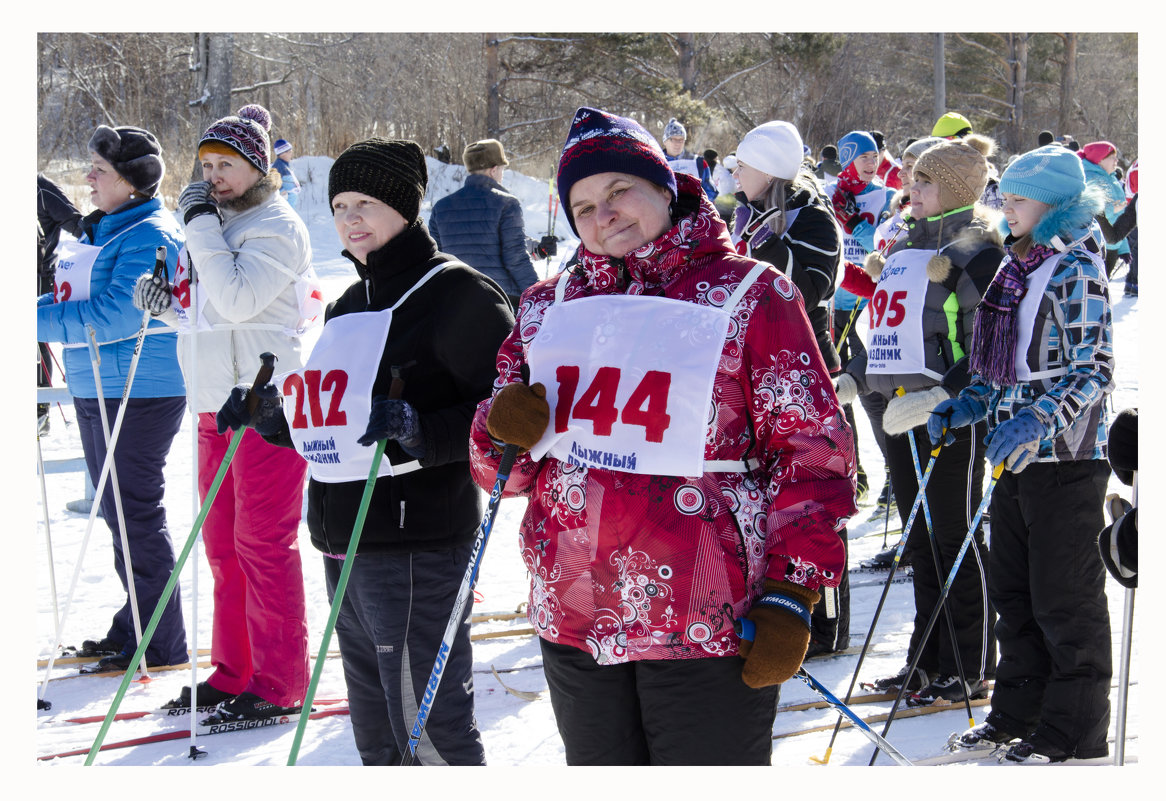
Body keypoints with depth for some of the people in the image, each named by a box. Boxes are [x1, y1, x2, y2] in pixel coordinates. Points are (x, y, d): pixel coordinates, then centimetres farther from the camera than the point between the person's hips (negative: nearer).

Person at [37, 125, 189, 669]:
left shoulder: (151, 237, -15)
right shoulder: (100, 231, 15)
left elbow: (114, 314, -24)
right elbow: (74, 298, 21)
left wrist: (40, 322, -22)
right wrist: (42, 306, 3)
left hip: (137, 392, -10)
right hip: (94, 390, 10)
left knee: (136, 513, -5)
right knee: (117, 512, 16)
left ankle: (160, 643, 2)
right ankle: (132, 626, 27)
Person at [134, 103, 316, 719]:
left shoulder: (276, 226, -9)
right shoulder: (213, 222, 16)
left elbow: (237, 299, -23)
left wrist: (202, 227, -17)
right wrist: (167, 304, 5)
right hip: (215, 404, 9)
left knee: (263, 545, -6)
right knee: (222, 545, 12)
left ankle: (277, 685, -1)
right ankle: (232, 673, 21)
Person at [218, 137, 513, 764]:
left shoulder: (458, 294, -9)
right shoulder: (349, 305, 19)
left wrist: (419, 431, -27)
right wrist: (273, 418, 12)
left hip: (417, 546, -9)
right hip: (344, 546, 9)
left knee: (428, 729, -8)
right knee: (375, 732, 17)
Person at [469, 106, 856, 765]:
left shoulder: (751, 295, -2)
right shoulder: (549, 307, 12)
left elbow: (814, 452, -5)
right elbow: (501, 469, 15)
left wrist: (790, 595, -12)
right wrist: (505, 432, -8)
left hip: (710, 627, -5)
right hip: (573, 622, 5)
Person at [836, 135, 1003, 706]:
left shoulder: (977, 246, -9)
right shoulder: (907, 242, 16)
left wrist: (939, 396, -26)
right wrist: (851, 380, 14)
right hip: (901, 410, 8)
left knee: (955, 538, -1)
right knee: (920, 539, 12)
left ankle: (970, 670, 8)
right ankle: (927, 662, 20)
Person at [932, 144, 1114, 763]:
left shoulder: (1075, 271, -12)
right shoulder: (1014, 267, 13)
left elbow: (1094, 369, -18)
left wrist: (1037, 421, -29)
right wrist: (968, 405, 7)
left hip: (1065, 456, -9)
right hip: (1015, 456, 9)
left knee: (1063, 596, -2)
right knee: (1013, 591, 14)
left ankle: (1074, 732, 6)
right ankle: (1018, 712, 25)